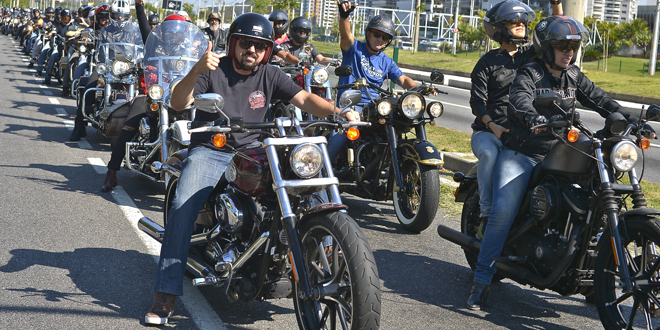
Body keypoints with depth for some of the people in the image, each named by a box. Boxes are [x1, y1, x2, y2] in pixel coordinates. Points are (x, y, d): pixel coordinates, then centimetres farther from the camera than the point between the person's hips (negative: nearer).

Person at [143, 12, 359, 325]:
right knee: (182, 209, -26)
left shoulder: (269, 75, 9)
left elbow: (304, 99, 1)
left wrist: (338, 112, -18)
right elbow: (178, 103, -17)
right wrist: (196, 71, -35)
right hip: (208, 152, -4)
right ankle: (165, 296, -23)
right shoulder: (214, 71, -4)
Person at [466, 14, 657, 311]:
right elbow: (519, 98, -27)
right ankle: (482, 279, -13)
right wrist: (532, 116, -50)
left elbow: (600, 100, 8)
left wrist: (633, 122, -5)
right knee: (503, 212, -22)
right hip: (521, 155, -6)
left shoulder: (574, 77, 12)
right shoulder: (529, 74, -7)